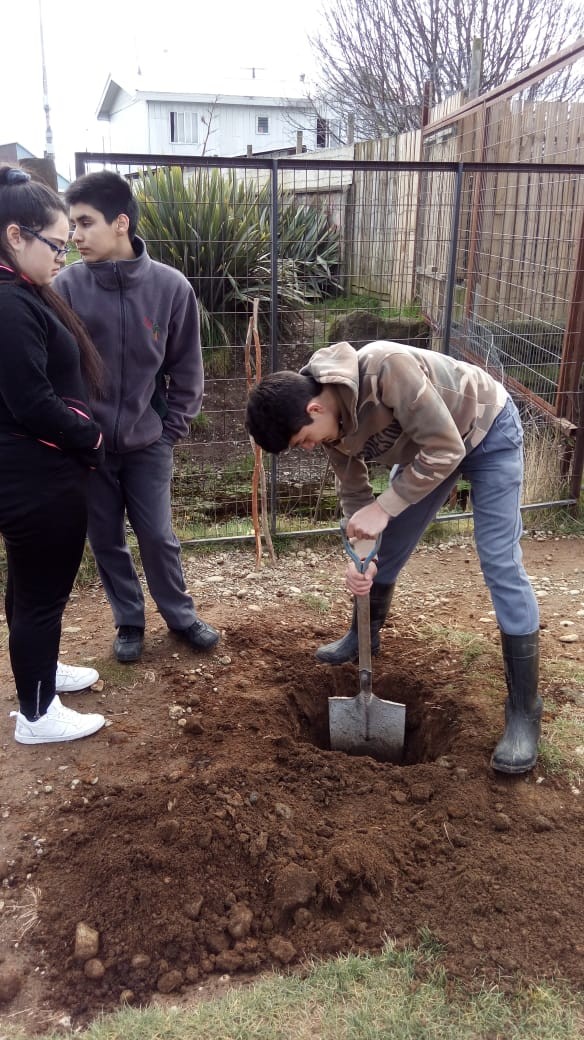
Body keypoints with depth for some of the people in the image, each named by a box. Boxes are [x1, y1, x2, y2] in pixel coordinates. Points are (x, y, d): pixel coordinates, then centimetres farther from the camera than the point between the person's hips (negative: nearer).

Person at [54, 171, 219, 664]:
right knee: (107, 540, 12)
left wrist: (172, 428, -2)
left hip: (147, 442, -1)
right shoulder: (68, 285, -9)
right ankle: (129, 622, 32)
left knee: (158, 536, 9)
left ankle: (181, 616, 31)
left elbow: (186, 368, 0)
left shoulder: (171, 285, -9)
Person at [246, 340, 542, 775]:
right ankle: (365, 635, 38)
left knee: (500, 565, -11)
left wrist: (383, 508, -33)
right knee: (388, 550, 11)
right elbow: (354, 490, -4)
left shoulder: (388, 368, -39)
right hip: (423, 445, 7)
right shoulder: (331, 422, -15)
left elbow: (444, 449, -34)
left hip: (487, 431, -7)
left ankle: (524, 710, -3)